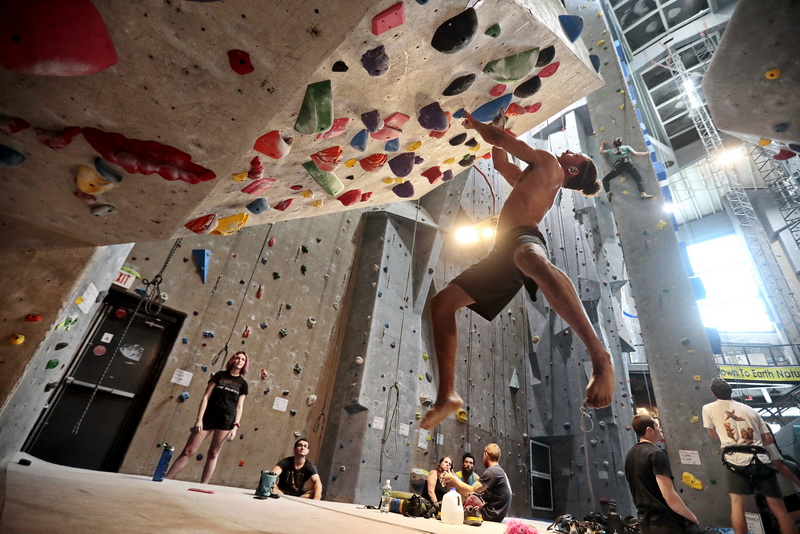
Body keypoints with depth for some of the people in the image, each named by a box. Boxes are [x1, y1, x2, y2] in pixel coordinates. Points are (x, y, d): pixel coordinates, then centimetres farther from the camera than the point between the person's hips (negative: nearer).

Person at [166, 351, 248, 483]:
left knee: (213, 454, 5)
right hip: (209, 416, 0)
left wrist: (235, 426, -3)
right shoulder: (220, 375, 4)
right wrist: (199, 419, -8)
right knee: (188, 451, 2)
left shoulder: (243, 383, 7)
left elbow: (239, 407, 6)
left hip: (227, 419, 1)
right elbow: (206, 397, 0)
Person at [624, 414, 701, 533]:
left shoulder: (630, 455, 7)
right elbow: (670, 497, -23)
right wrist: (692, 518, -8)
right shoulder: (656, 454, -19)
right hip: (667, 522, -8)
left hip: (645, 521, 8)